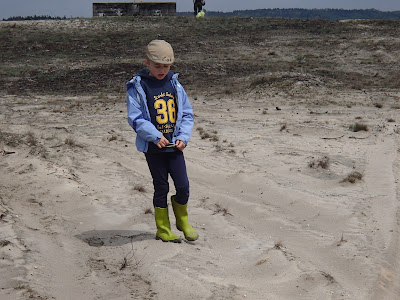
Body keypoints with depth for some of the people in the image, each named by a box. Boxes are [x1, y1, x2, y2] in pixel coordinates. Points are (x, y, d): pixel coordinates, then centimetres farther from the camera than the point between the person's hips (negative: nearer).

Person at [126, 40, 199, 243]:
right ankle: (162, 229, 20)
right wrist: (155, 136, -19)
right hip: (153, 148, -3)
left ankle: (182, 221, 26)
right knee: (161, 188, 5)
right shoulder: (137, 87, -6)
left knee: (183, 186, 0)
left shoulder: (175, 85, 6)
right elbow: (135, 118, -9)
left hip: (175, 146, 3)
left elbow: (187, 114, 9)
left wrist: (183, 137, -6)